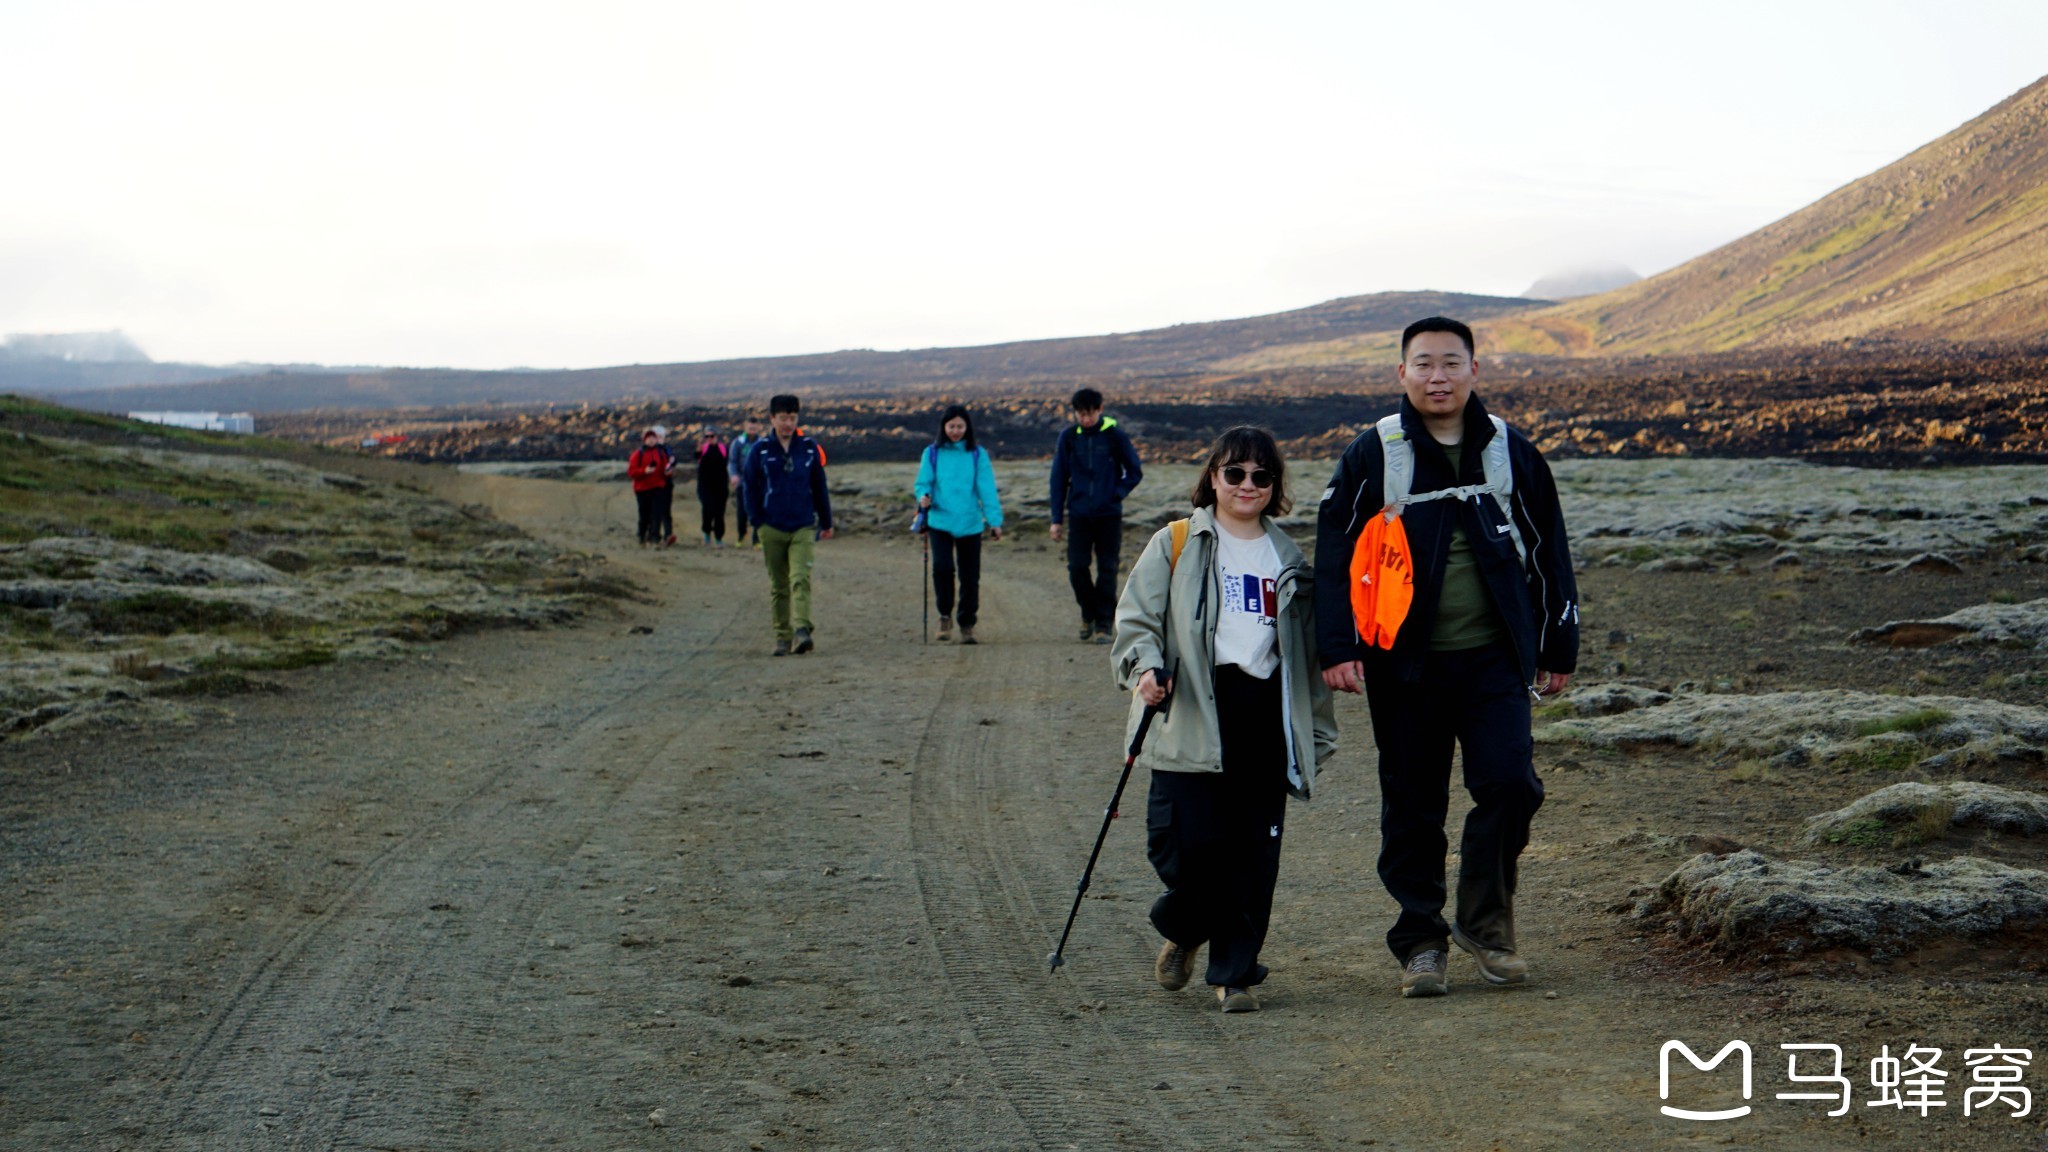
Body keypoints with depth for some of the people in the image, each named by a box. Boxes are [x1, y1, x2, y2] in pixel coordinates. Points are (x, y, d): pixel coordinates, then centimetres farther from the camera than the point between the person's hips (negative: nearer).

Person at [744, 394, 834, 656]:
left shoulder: (809, 448, 5)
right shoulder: (760, 451, 3)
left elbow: (819, 487, 12)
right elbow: (750, 489, 7)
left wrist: (826, 523, 14)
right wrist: (757, 522, -1)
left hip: (803, 527, -1)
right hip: (772, 529, 1)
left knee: (801, 579, -16)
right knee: (778, 585, 7)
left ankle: (801, 631, -24)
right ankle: (783, 637, 13)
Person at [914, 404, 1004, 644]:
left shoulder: (977, 455, 4)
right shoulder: (932, 453, 5)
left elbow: (987, 489, 1)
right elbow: (923, 483, 7)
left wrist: (994, 520, -8)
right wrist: (923, 496, -16)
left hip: (970, 524, 1)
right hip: (940, 522, -1)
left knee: (970, 577, 4)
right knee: (942, 566, -20)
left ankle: (967, 625, 19)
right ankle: (945, 615, 1)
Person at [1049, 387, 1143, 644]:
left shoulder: (1115, 436, -2)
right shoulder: (1068, 438, 4)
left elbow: (1135, 472, 6)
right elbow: (1059, 478, 9)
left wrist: (1116, 494, -9)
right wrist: (1057, 519, 7)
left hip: (1109, 515, -1)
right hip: (1079, 514, 1)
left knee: (1107, 569, -1)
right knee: (1076, 566, -6)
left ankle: (1103, 623, 7)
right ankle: (1088, 613, 18)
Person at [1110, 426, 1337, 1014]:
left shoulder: (1289, 560, 18)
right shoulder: (1175, 545, 7)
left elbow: (1307, 649, 22)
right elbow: (1136, 619, 2)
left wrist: (1318, 730, 19)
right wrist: (1145, 666, -18)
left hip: (1264, 714, 3)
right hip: (1191, 715, -3)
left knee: (1254, 854, -1)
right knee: (1187, 843, -10)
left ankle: (1235, 972, 11)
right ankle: (1182, 929, 21)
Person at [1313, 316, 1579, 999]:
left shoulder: (1512, 454, 7)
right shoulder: (1372, 457, 1)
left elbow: (1548, 554, 15)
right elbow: (1335, 554, -1)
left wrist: (1558, 650, 14)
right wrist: (1337, 648, -10)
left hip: (1493, 659, 1)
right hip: (1405, 663, -1)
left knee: (1510, 783, -12)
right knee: (1412, 806, 4)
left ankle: (1485, 924, 7)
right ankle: (1421, 942, 17)